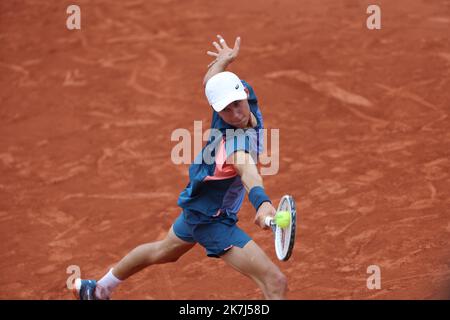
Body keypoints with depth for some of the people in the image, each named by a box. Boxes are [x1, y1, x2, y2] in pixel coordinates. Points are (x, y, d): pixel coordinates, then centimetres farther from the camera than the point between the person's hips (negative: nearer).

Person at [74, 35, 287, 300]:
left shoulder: (246, 94, -15)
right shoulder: (235, 143, -38)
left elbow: (209, 82, 8)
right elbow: (247, 171, -61)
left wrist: (224, 60, 26)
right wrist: (262, 203, -80)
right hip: (212, 220, -10)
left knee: (164, 252, 36)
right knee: (276, 283, -21)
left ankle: (99, 290, 57)